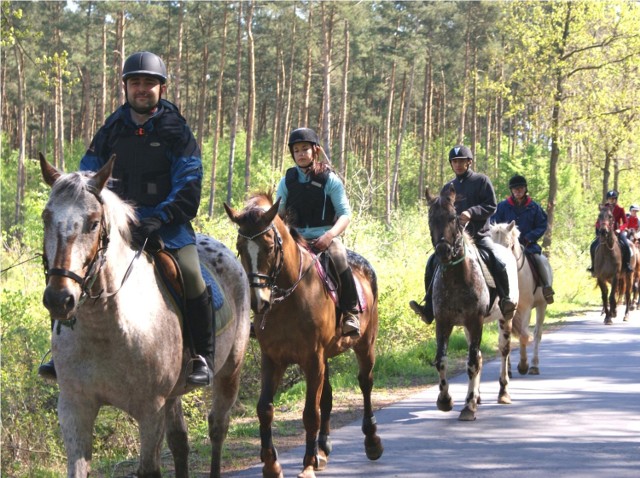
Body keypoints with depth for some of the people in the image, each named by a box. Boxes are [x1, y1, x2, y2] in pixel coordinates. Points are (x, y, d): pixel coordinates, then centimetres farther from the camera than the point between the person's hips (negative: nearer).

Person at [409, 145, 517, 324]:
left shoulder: (481, 181, 1)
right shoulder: (449, 187, 14)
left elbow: (491, 206, -7)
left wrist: (471, 213, -22)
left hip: (479, 235, -4)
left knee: (498, 263, -27)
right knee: (433, 263, -12)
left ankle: (506, 301, -11)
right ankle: (429, 309, -11)